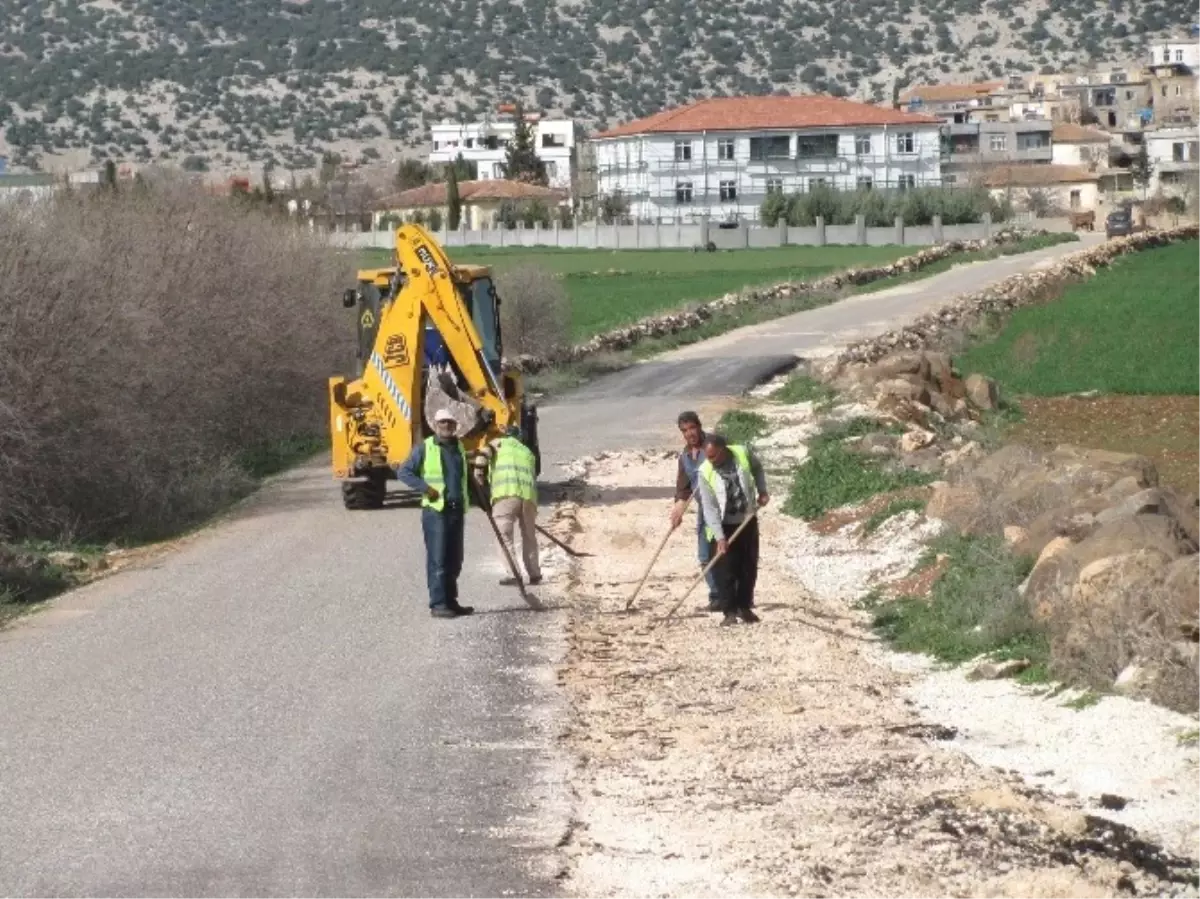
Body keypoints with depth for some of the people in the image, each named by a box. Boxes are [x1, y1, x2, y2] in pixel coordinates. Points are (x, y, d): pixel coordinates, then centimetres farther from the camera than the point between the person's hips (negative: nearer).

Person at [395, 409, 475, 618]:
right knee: (437, 559, -9)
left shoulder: (459, 448, 15)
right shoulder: (424, 448, -4)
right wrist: (425, 488, -16)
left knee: (454, 559, 11)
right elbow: (403, 472, -6)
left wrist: (467, 496, 22)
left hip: (457, 509, 6)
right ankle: (438, 604, -9)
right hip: (435, 509, -6)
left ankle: (450, 601, 20)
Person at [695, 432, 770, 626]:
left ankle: (744, 607, 21)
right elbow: (709, 508, -20)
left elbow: (757, 468, 13)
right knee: (725, 570, -8)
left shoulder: (743, 454, -13)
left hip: (747, 522, 3)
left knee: (749, 568, 8)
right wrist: (719, 537, -26)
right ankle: (730, 612, -3)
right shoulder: (705, 472, -19)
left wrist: (762, 491, 3)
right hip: (723, 526, -3)